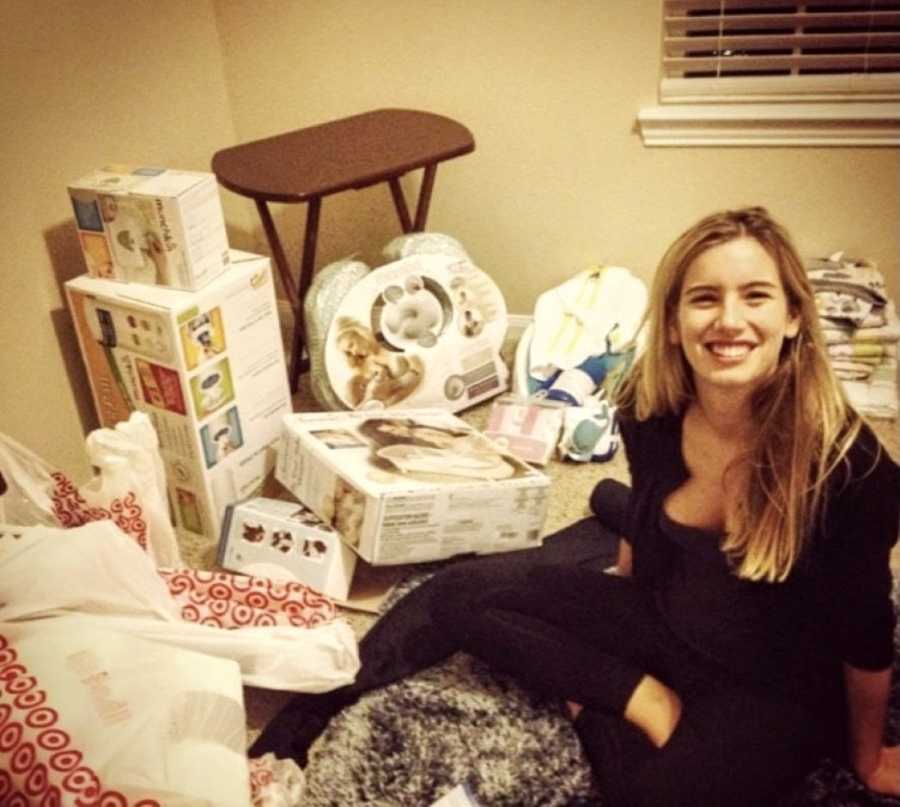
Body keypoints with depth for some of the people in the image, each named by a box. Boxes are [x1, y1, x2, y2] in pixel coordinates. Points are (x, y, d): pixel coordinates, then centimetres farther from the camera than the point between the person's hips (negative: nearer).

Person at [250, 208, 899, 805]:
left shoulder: (845, 463, -29)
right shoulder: (652, 414, -16)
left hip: (778, 689, -3)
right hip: (663, 616, 4)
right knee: (461, 594, -3)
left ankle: (599, 702, -5)